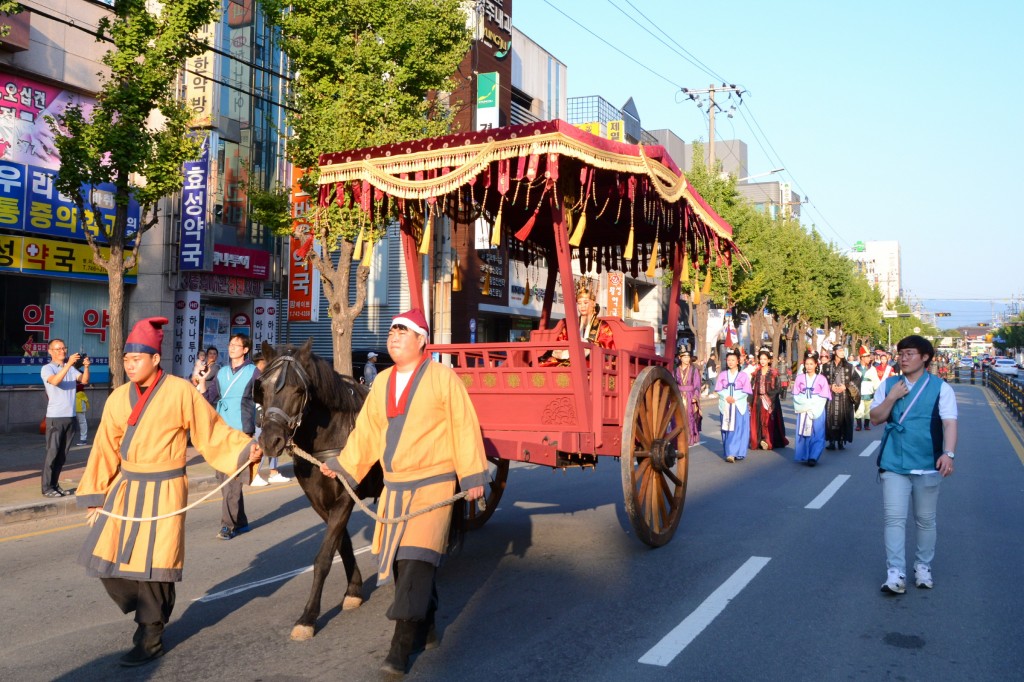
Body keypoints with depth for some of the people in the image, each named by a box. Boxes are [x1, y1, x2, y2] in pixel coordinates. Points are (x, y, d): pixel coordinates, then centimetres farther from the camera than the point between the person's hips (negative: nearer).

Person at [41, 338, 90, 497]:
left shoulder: (71, 368, 14)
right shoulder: (47, 369, -2)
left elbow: (84, 380, 0)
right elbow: (55, 381, -23)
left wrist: (86, 367, -17)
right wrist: (69, 364, -32)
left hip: (70, 416, 6)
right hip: (55, 417, -5)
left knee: (62, 454, 9)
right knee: (52, 453, -5)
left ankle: (55, 484, 15)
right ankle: (47, 488, -1)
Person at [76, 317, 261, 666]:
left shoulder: (181, 392, -9)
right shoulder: (118, 398, 5)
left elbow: (213, 432, -7)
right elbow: (105, 450, 9)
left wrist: (245, 449, -21)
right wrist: (95, 495, 8)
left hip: (163, 490, -5)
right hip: (124, 488, 6)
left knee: (152, 565, -1)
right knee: (107, 560, 7)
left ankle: (150, 640, 18)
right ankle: (149, 613, 32)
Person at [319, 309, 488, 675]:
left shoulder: (443, 377, -8)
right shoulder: (382, 382, 10)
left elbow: (464, 428, -10)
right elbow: (365, 430, 15)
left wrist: (472, 475, -13)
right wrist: (342, 465, 11)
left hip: (433, 485, -7)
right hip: (394, 486, 7)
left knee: (417, 561, -11)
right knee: (400, 560, 13)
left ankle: (401, 648, -6)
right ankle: (425, 627, 32)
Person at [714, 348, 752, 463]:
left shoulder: (744, 375, 1)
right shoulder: (722, 375, 8)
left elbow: (745, 391, -4)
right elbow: (719, 390, 3)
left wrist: (734, 398, -17)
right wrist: (726, 397, -15)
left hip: (739, 406, -2)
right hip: (725, 406, 2)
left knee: (739, 430, -6)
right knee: (727, 430, 3)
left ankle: (738, 453, -6)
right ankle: (729, 453, 8)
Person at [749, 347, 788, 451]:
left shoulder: (774, 373, -2)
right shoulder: (756, 372, 8)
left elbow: (778, 388, -5)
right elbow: (752, 388, 7)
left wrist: (768, 395, -14)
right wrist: (751, 402, 2)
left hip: (771, 401, -3)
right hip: (758, 402, 3)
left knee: (770, 422, -3)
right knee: (758, 421, 2)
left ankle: (770, 442, 4)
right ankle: (759, 441, 8)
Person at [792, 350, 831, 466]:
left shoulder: (821, 379, 1)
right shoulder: (799, 378, 4)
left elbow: (824, 397, -1)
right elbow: (796, 395, 5)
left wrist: (811, 404, -8)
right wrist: (805, 403, -7)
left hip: (817, 411, -1)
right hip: (803, 411, 1)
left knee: (816, 434, -5)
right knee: (803, 433, 3)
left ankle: (813, 457, -5)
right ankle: (804, 456, 11)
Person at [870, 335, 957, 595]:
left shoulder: (941, 388, -1)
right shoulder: (888, 385, 7)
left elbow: (949, 423, -10)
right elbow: (875, 419, 5)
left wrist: (948, 453, -25)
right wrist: (892, 397, -10)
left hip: (927, 466, -1)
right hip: (894, 464, 1)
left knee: (926, 519, 11)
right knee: (894, 518, -6)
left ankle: (923, 567, 28)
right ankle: (895, 573, -4)